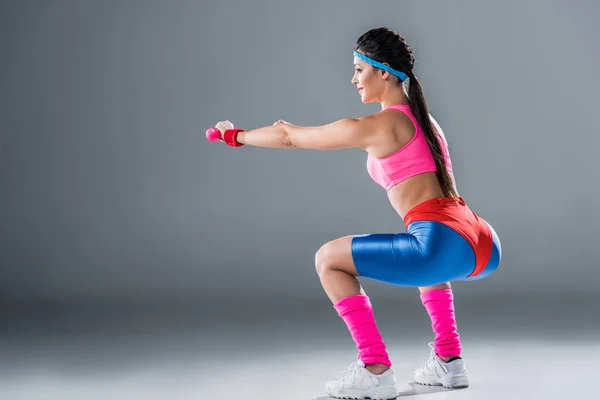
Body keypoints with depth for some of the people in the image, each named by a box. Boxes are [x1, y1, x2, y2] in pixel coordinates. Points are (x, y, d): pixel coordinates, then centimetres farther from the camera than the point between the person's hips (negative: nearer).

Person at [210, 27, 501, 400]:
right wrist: (296, 128, 46)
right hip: (485, 246, 9)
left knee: (328, 260, 5)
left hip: (444, 247, -9)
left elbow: (290, 138, 10)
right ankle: (449, 362, 31)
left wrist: (237, 135, 26)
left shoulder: (375, 127, -1)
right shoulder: (421, 117, 22)